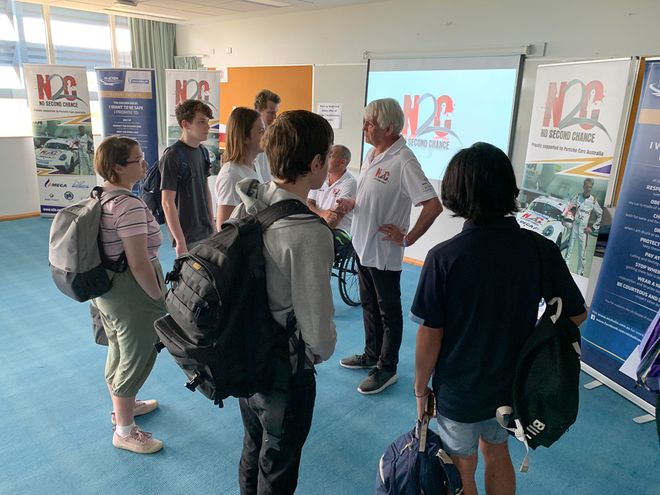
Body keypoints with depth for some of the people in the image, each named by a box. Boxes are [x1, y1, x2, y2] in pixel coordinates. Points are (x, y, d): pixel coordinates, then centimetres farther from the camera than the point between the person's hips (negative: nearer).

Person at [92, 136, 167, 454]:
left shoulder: (99, 197, 4)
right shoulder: (130, 206, -26)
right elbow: (138, 263, -27)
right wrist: (161, 298, -15)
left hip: (105, 290, 10)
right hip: (132, 295, -9)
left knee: (118, 353, 26)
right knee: (136, 361, 8)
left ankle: (122, 405, 50)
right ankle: (124, 431, 27)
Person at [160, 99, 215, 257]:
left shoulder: (202, 151, 7)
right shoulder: (172, 156, -16)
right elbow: (167, 202, -17)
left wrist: (212, 225, 13)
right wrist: (180, 241, -18)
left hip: (206, 232, 7)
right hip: (187, 236, -7)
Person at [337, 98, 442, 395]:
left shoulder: (403, 162, -23)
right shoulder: (372, 153, 5)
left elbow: (433, 205, -27)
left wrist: (407, 238, -20)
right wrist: (351, 204, 2)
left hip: (383, 253, -9)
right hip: (362, 247, 9)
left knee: (388, 312, 9)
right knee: (369, 306, 22)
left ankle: (387, 369, 26)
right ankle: (371, 355, 41)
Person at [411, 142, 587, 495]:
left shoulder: (444, 257, -26)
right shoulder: (541, 250, -15)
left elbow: (430, 336, -20)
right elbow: (576, 314, -4)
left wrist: (420, 389, -4)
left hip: (458, 390, -3)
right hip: (511, 384, 4)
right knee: (497, 454, 30)